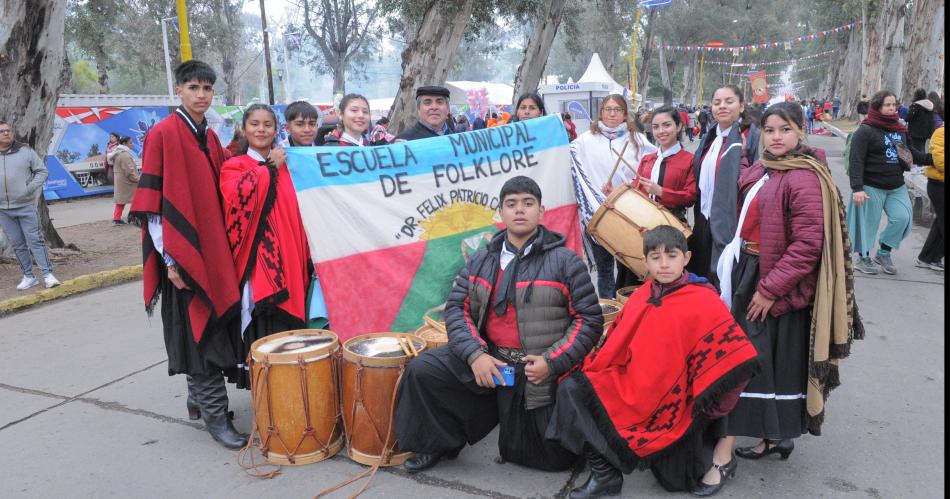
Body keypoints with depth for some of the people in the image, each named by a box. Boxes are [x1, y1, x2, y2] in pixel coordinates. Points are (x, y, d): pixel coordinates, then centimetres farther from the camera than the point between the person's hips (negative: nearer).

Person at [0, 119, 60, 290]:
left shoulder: (25, 151, -1)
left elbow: (42, 171, 2)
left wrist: (31, 187, -12)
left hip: (26, 206, -3)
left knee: (36, 241, -4)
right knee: (17, 245, 9)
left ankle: (48, 274, -2)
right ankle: (28, 276, 17)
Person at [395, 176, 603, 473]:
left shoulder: (564, 262, -6)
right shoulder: (482, 261, 7)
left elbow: (589, 320, -6)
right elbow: (457, 308, 3)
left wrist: (552, 362, -17)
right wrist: (475, 355, -14)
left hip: (539, 373, -3)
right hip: (487, 360, 3)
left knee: (556, 460, 4)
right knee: (421, 370, -14)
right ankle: (441, 443, 9)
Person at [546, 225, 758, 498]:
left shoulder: (705, 303, -14)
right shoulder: (640, 298, 1)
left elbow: (733, 356, -13)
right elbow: (616, 344, 9)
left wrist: (705, 412, -8)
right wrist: (586, 370, -1)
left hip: (673, 404, -5)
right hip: (634, 390, 5)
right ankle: (603, 473, 1)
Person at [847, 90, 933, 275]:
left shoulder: (900, 130, 10)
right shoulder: (865, 131, -13)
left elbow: (911, 153, 22)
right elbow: (856, 161, -19)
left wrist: (933, 158, 9)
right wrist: (857, 188, -26)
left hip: (897, 186, 6)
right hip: (871, 187, -6)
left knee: (902, 218, -1)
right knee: (869, 223, 3)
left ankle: (884, 253, 18)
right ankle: (863, 258, 20)